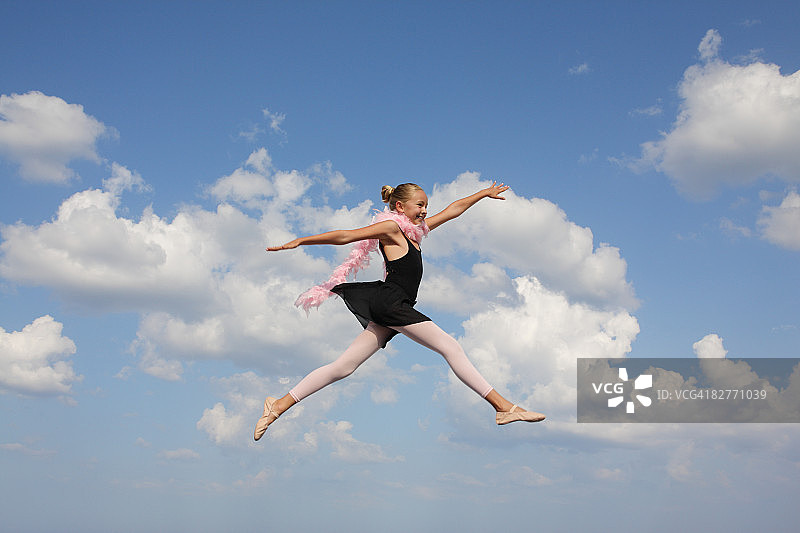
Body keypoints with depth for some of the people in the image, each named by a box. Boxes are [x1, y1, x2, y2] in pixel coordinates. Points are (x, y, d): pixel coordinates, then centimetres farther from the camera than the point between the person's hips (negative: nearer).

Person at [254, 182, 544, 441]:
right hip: (390, 301, -9)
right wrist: (299, 241, -6)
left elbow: (452, 210, 33)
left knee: (343, 367, 3)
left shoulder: (415, 230, 24)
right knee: (451, 347, -9)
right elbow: (345, 236, -4)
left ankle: (280, 405, 0)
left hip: (389, 312, 9)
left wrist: (485, 193, 40)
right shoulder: (391, 228, -1)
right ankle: (504, 407, -8)